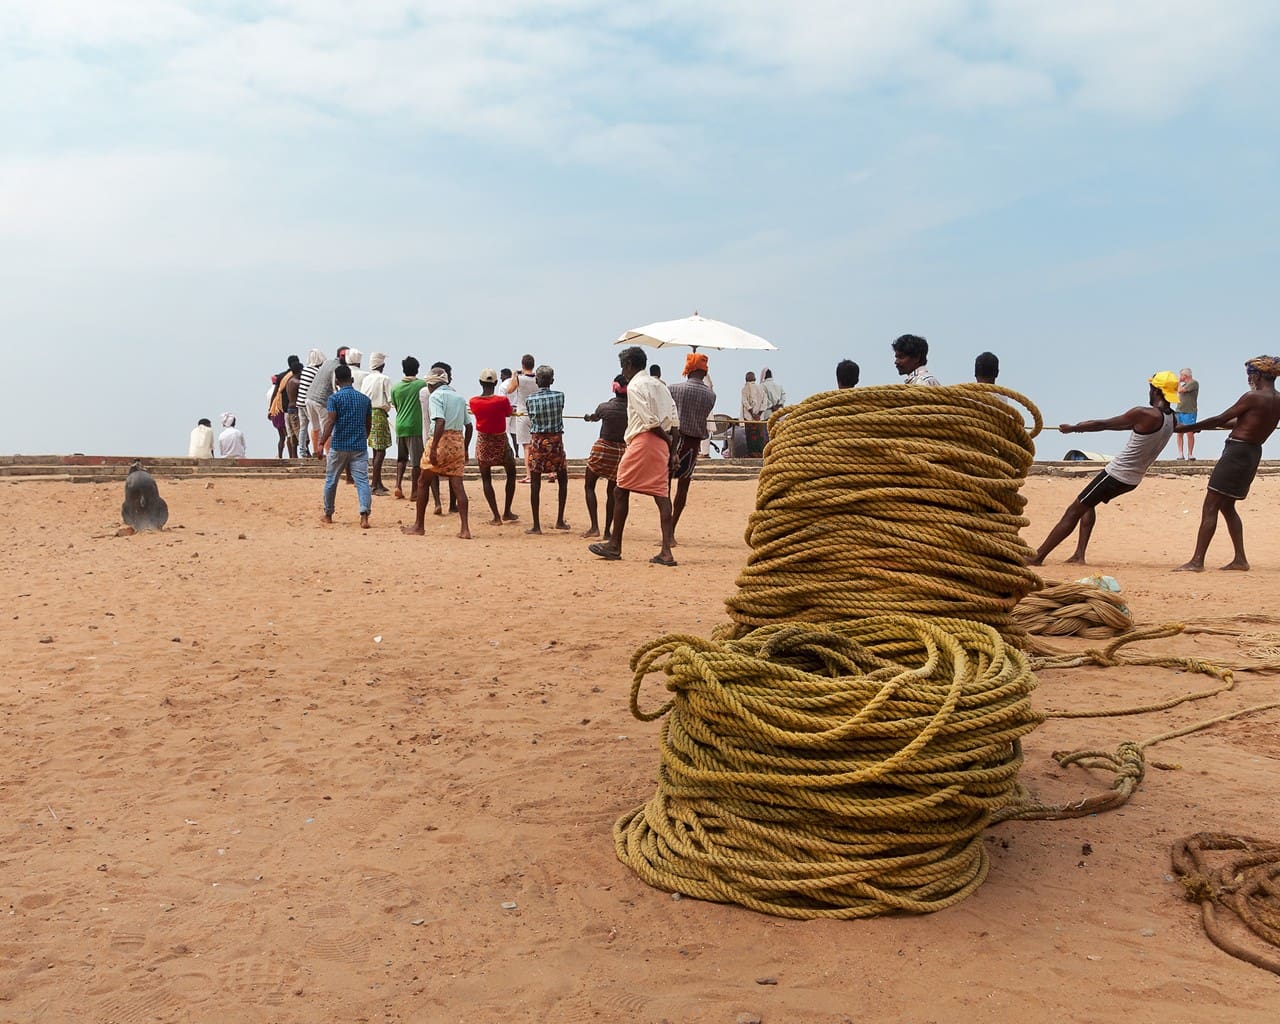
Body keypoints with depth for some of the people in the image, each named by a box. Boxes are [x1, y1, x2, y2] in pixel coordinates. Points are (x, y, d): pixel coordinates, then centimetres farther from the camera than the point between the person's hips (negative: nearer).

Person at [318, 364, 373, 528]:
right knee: (362, 480, -5)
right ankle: (364, 516, -21)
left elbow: (330, 423, -14)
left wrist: (322, 443, -13)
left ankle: (328, 515, 26)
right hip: (360, 447, 2)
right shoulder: (365, 399, 7)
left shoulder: (334, 398, -5)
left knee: (331, 481, 14)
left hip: (338, 447, -2)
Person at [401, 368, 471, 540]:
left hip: (442, 441, -6)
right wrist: (465, 450, 20)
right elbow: (468, 426, 15)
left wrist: (433, 448, -22)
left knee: (423, 482, 9)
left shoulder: (435, 396, -5)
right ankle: (465, 529, -8)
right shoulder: (460, 397, 16)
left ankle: (419, 526, 15)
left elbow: (440, 422, -19)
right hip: (458, 442, 6)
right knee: (457, 485, 2)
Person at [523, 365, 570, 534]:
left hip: (537, 442, -1)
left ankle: (536, 525, 2)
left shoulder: (530, 400, -6)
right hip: (556, 441, 1)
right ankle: (560, 520, 16)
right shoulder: (560, 396, -3)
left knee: (535, 483, 2)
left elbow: (531, 418, 5)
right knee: (563, 479, 16)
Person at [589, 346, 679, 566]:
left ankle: (614, 546, 11)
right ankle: (666, 551, -5)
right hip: (661, 445, 7)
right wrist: (672, 451, 11)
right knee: (661, 494, 2)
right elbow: (674, 421, 11)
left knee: (621, 491, 4)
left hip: (642, 441, -7)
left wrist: (667, 439, -2)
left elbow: (649, 421, -16)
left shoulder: (634, 386, -7)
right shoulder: (659, 385, 17)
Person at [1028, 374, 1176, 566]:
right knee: (1087, 504, 26)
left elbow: (1103, 424, -11)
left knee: (1073, 511, -1)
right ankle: (1079, 555, 17)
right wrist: (1084, 427, 25)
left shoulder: (1144, 414, -19)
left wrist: (1073, 428, 5)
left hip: (1116, 474, -8)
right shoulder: (1170, 419, 6)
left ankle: (1037, 556, 2)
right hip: (1133, 479, 8)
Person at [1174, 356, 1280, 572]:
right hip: (1253, 454, 9)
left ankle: (1197, 562, -9)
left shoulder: (1252, 397, -17)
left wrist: (1188, 427, 0)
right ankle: (1240, 560, 20)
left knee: (1210, 507, -6)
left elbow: (1221, 419, -11)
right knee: (1227, 507, 20)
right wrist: (1203, 425, 21)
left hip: (1236, 452, -8)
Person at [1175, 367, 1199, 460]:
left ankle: (1190, 454, -3)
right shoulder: (1184, 384, 19)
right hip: (1179, 411, 8)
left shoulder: (1194, 383, -6)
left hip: (1189, 412, -8)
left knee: (1189, 433, -6)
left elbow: (1180, 390, -11)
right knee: (1179, 433, 2)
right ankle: (1180, 454, 4)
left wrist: (1179, 382, 2)